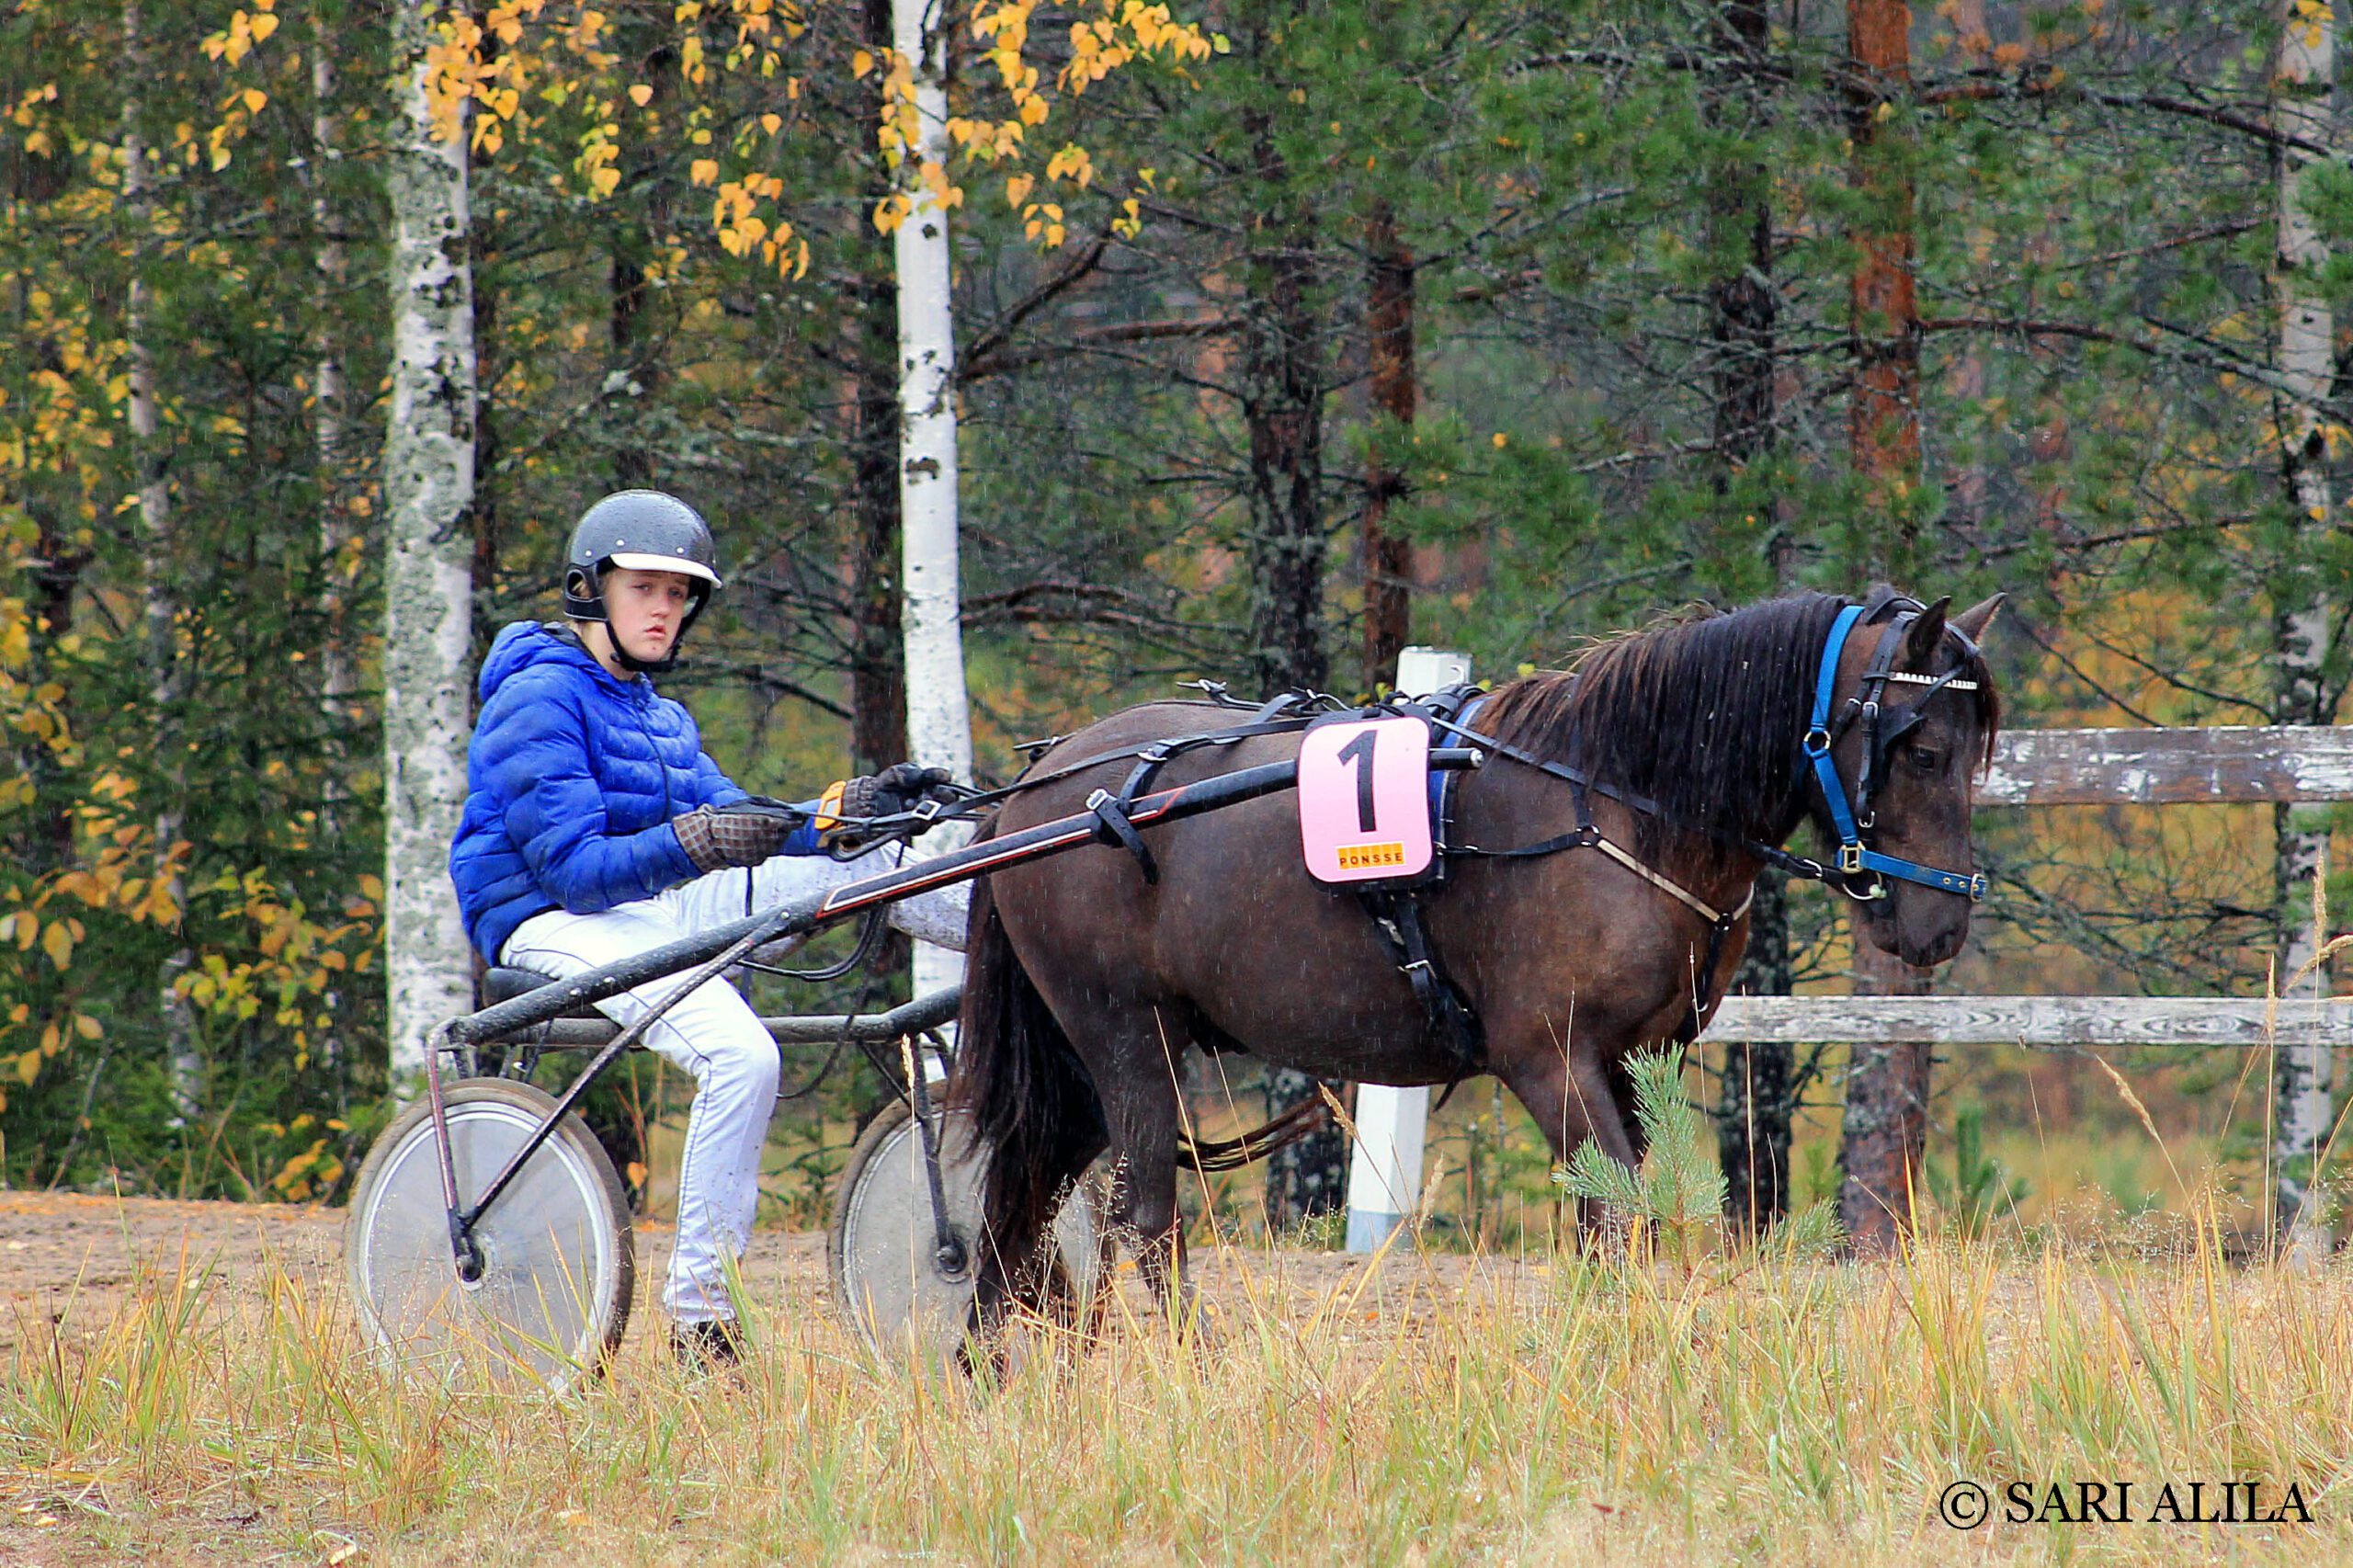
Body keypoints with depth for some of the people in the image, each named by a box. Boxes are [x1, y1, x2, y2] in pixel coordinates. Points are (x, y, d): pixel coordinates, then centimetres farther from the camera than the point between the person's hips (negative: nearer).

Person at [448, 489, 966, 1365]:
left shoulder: (655, 715, 20)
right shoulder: (539, 699, -9)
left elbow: (743, 831, 11)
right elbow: (574, 866, -18)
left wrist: (851, 809, -5)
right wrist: (691, 844, -33)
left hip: (653, 904, 9)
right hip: (551, 924, -9)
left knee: (857, 867, -7)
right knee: (742, 1056, -31)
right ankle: (699, 1319, -28)